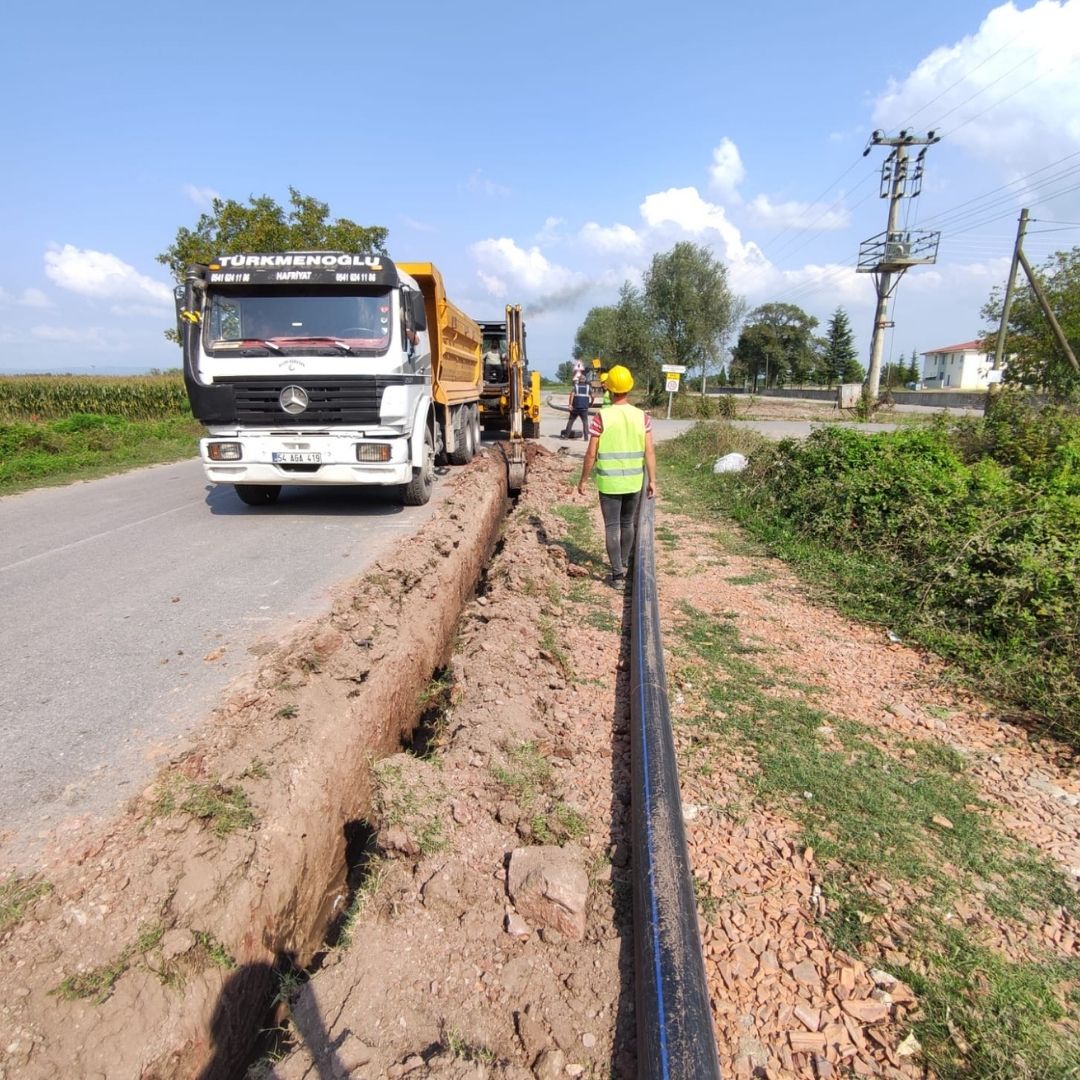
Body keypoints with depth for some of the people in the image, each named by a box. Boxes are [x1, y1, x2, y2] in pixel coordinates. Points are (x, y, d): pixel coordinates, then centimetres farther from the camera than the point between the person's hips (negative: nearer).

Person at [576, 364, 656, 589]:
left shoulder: (601, 417, -13)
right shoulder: (642, 417, -4)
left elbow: (591, 454, -11)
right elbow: (649, 452, -3)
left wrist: (583, 481, 1)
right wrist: (652, 480, 6)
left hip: (609, 482, -3)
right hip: (634, 482, 4)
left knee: (612, 527, 5)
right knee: (628, 523, 21)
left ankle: (618, 574, 5)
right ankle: (623, 564, 38)